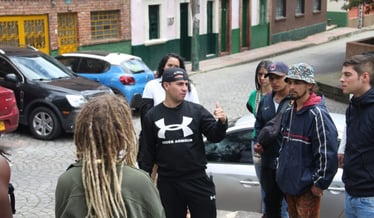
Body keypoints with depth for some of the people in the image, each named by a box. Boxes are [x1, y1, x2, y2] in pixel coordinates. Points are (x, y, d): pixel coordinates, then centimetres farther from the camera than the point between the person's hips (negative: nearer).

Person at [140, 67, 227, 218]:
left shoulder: (196, 110, -3)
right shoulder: (152, 116, 1)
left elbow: (215, 136, -6)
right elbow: (148, 151, 6)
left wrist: (222, 122, -27)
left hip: (197, 179, -1)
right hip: (167, 182, 1)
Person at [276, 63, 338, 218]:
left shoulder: (317, 114, -18)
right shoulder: (289, 112, 10)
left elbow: (328, 154, -20)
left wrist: (320, 183, -17)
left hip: (307, 188, -8)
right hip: (288, 184, 8)